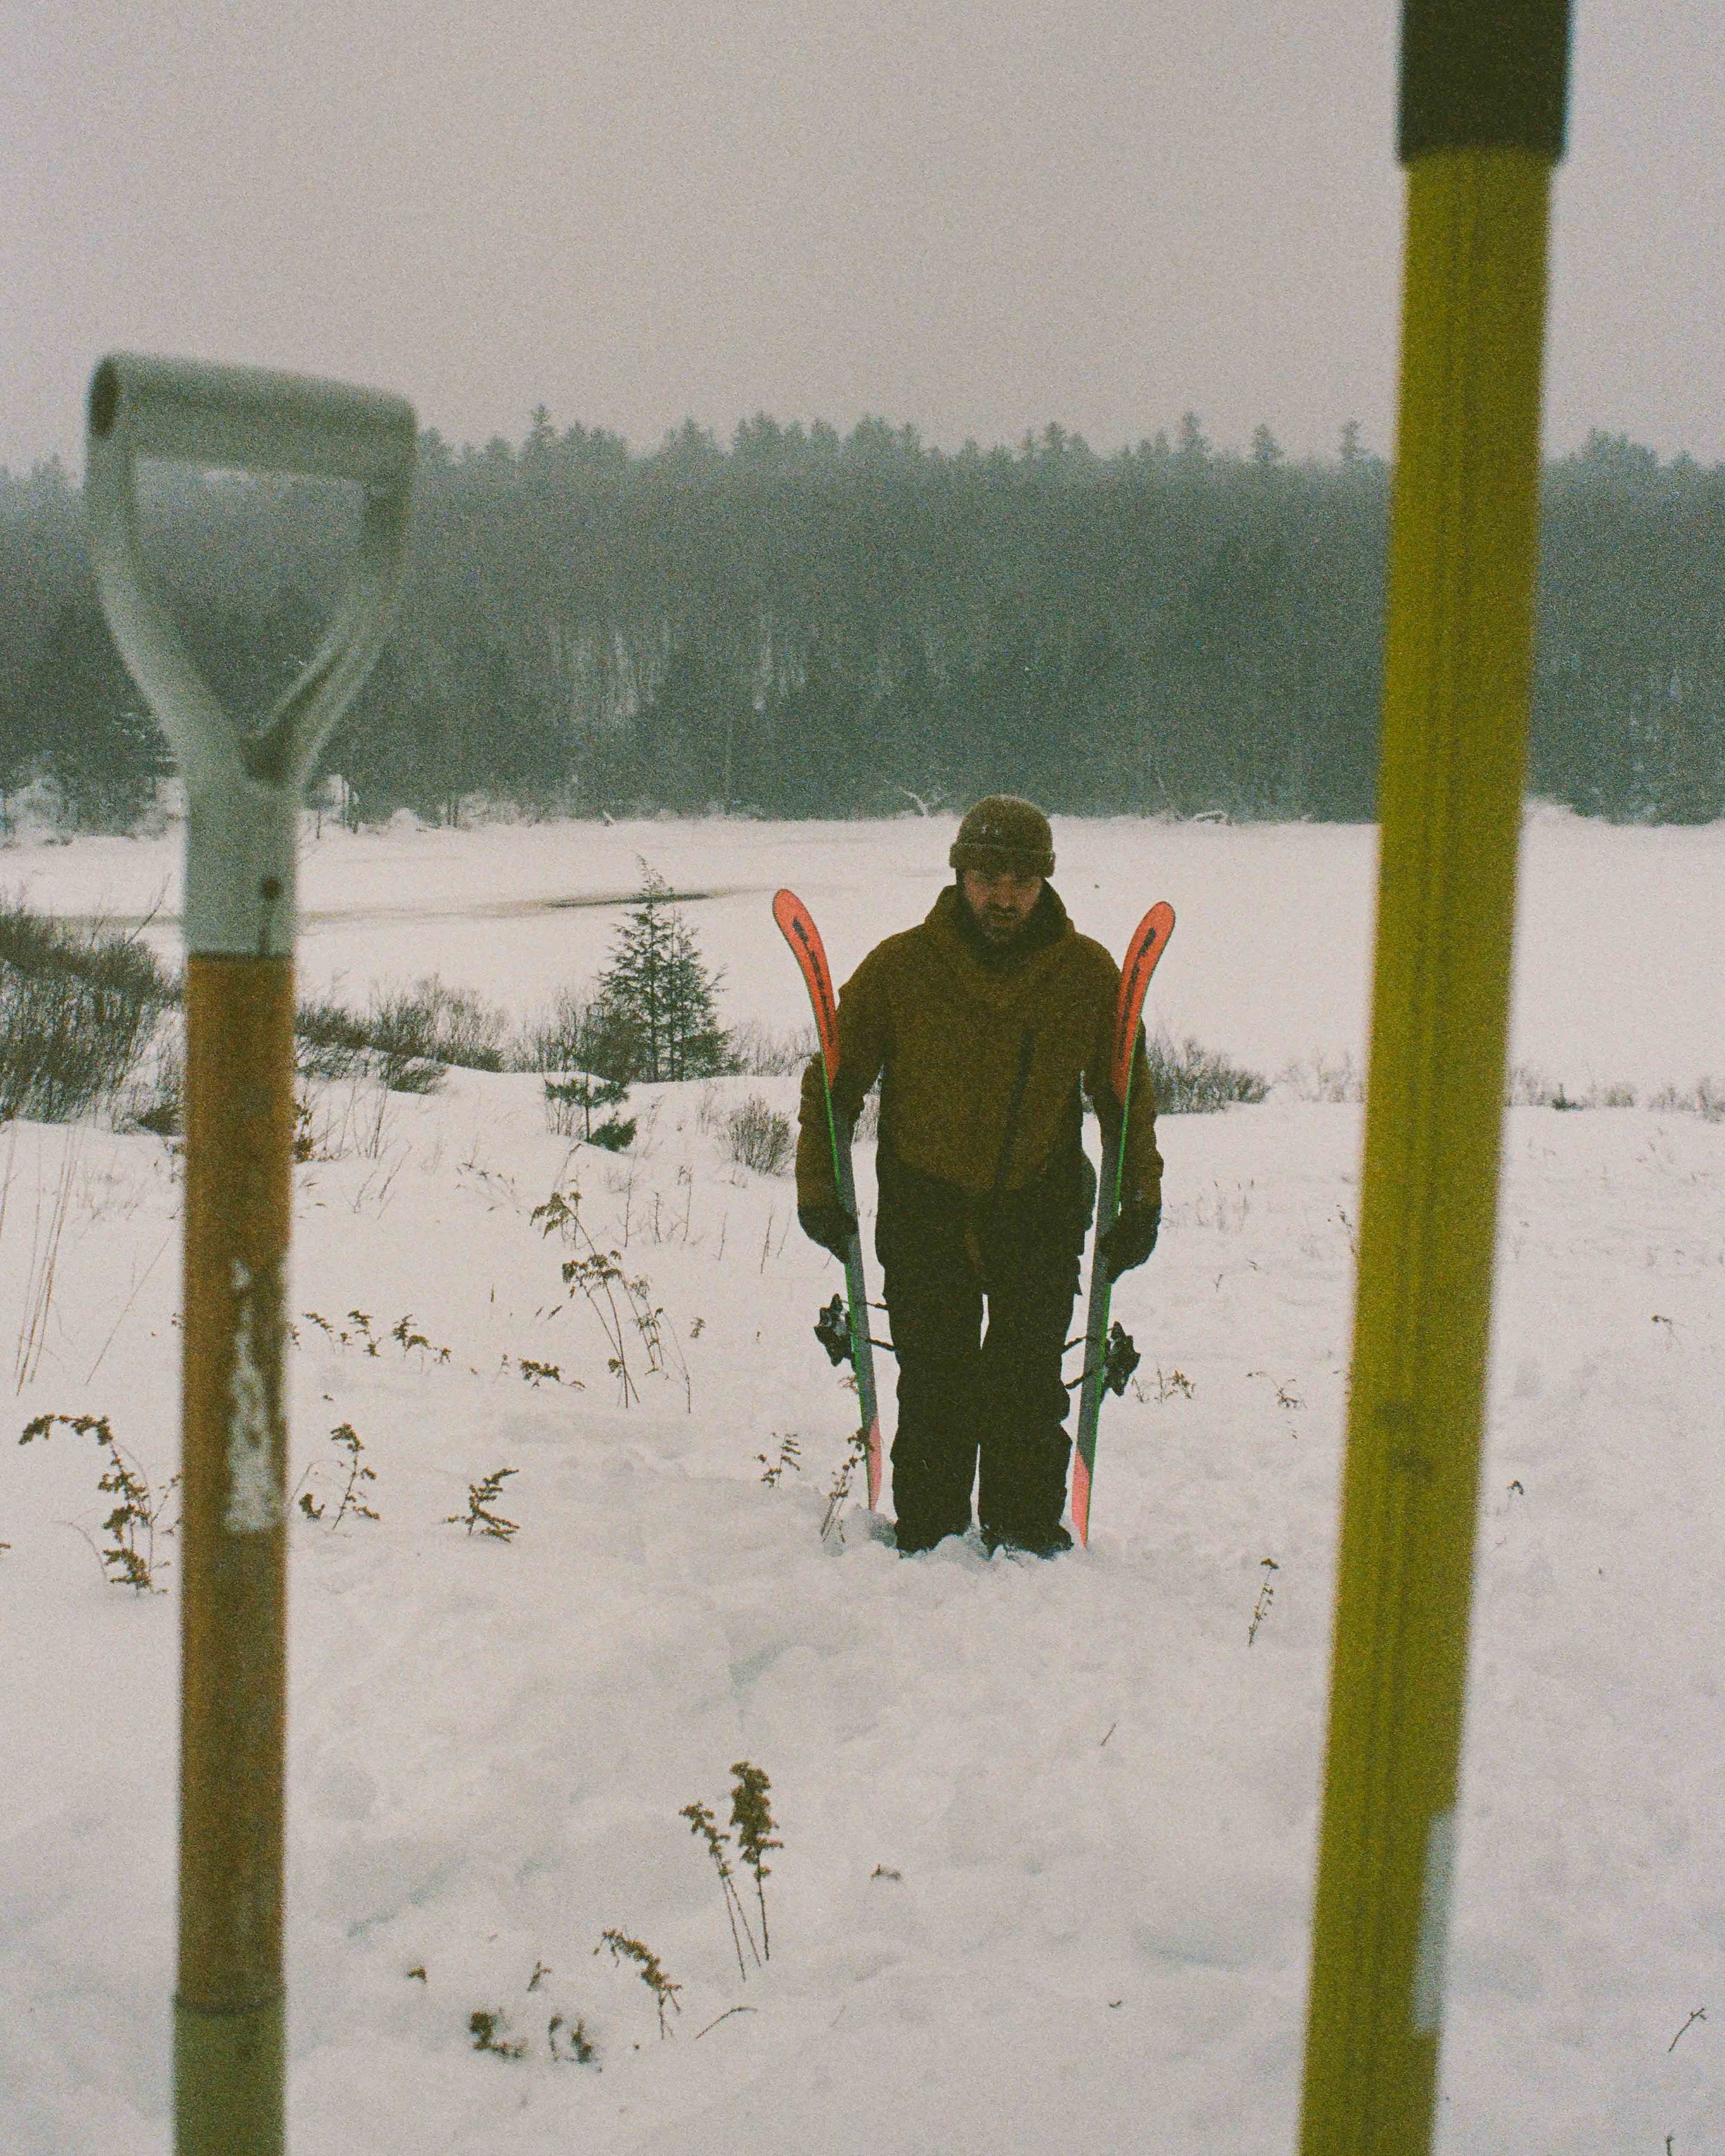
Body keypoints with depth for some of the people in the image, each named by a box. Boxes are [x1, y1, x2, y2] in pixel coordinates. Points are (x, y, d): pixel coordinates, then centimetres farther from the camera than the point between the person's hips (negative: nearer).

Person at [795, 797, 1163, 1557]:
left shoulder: (1088, 973, -4)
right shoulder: (899, 966, -8)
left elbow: (1127, 1093, 8)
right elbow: (835, 1080, 2)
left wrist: (1140, 1199, 3)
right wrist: (819, 1188, -1)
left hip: (1041, 1203, 1)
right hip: (924, 1202, -1)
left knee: (1028, 1381, -1)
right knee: (935, 1384, 1)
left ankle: (1026, 1527, 16)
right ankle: (929, 1537, 16)